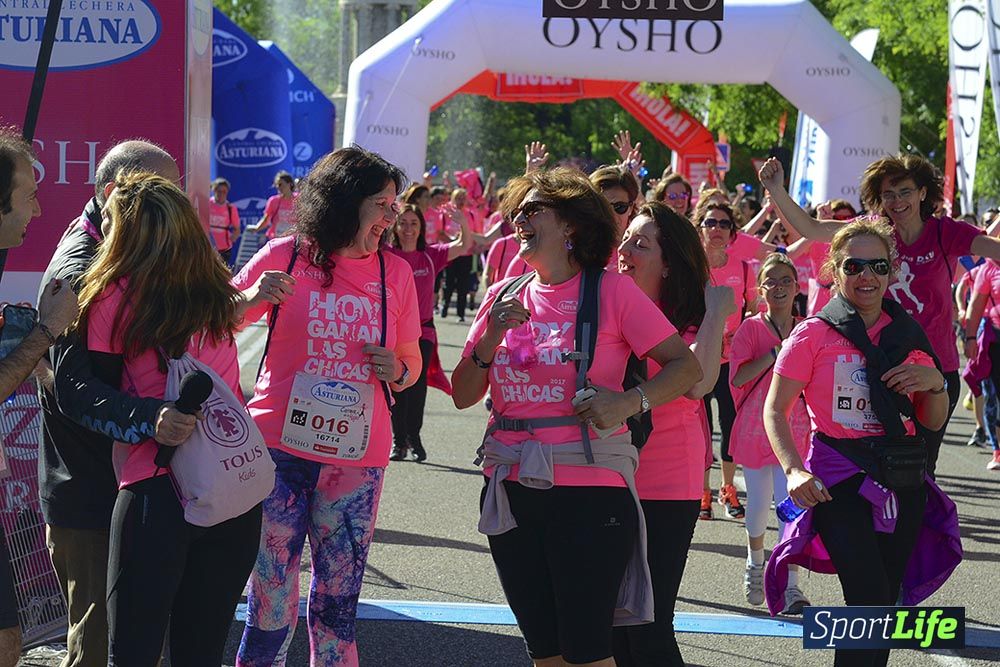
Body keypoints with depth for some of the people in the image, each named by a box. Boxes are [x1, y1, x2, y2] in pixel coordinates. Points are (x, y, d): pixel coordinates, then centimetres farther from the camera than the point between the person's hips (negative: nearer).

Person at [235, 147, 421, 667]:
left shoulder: (395, 273, 8)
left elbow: (412, 363, 19)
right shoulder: (284, 257, -1)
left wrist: (397, 371, -4)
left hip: (356, 459, 3)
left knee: (336, 605, 6)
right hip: (280, 449, -3)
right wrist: (253, 299, -14)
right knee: (272, 605, -2)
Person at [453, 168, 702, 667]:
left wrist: (629, 402, -22)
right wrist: (492, 338, -6)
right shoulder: (503, 298, 10)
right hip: (511, 489, 5)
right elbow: (463, 396, 10)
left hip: (590, 489, -5)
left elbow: (686, 366, -6)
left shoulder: (611, 290, -3)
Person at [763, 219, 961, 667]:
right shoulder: (814, 334, -1)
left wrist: (935, 383, -4)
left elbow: (934, 422, 17)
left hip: (902, 480, 5)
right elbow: (775, 411, -3)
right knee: (872, 603, -17)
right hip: (841, 480, -4)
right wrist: (794, 470, -18)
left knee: (885, 608, 7)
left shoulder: (908, 335, 11)